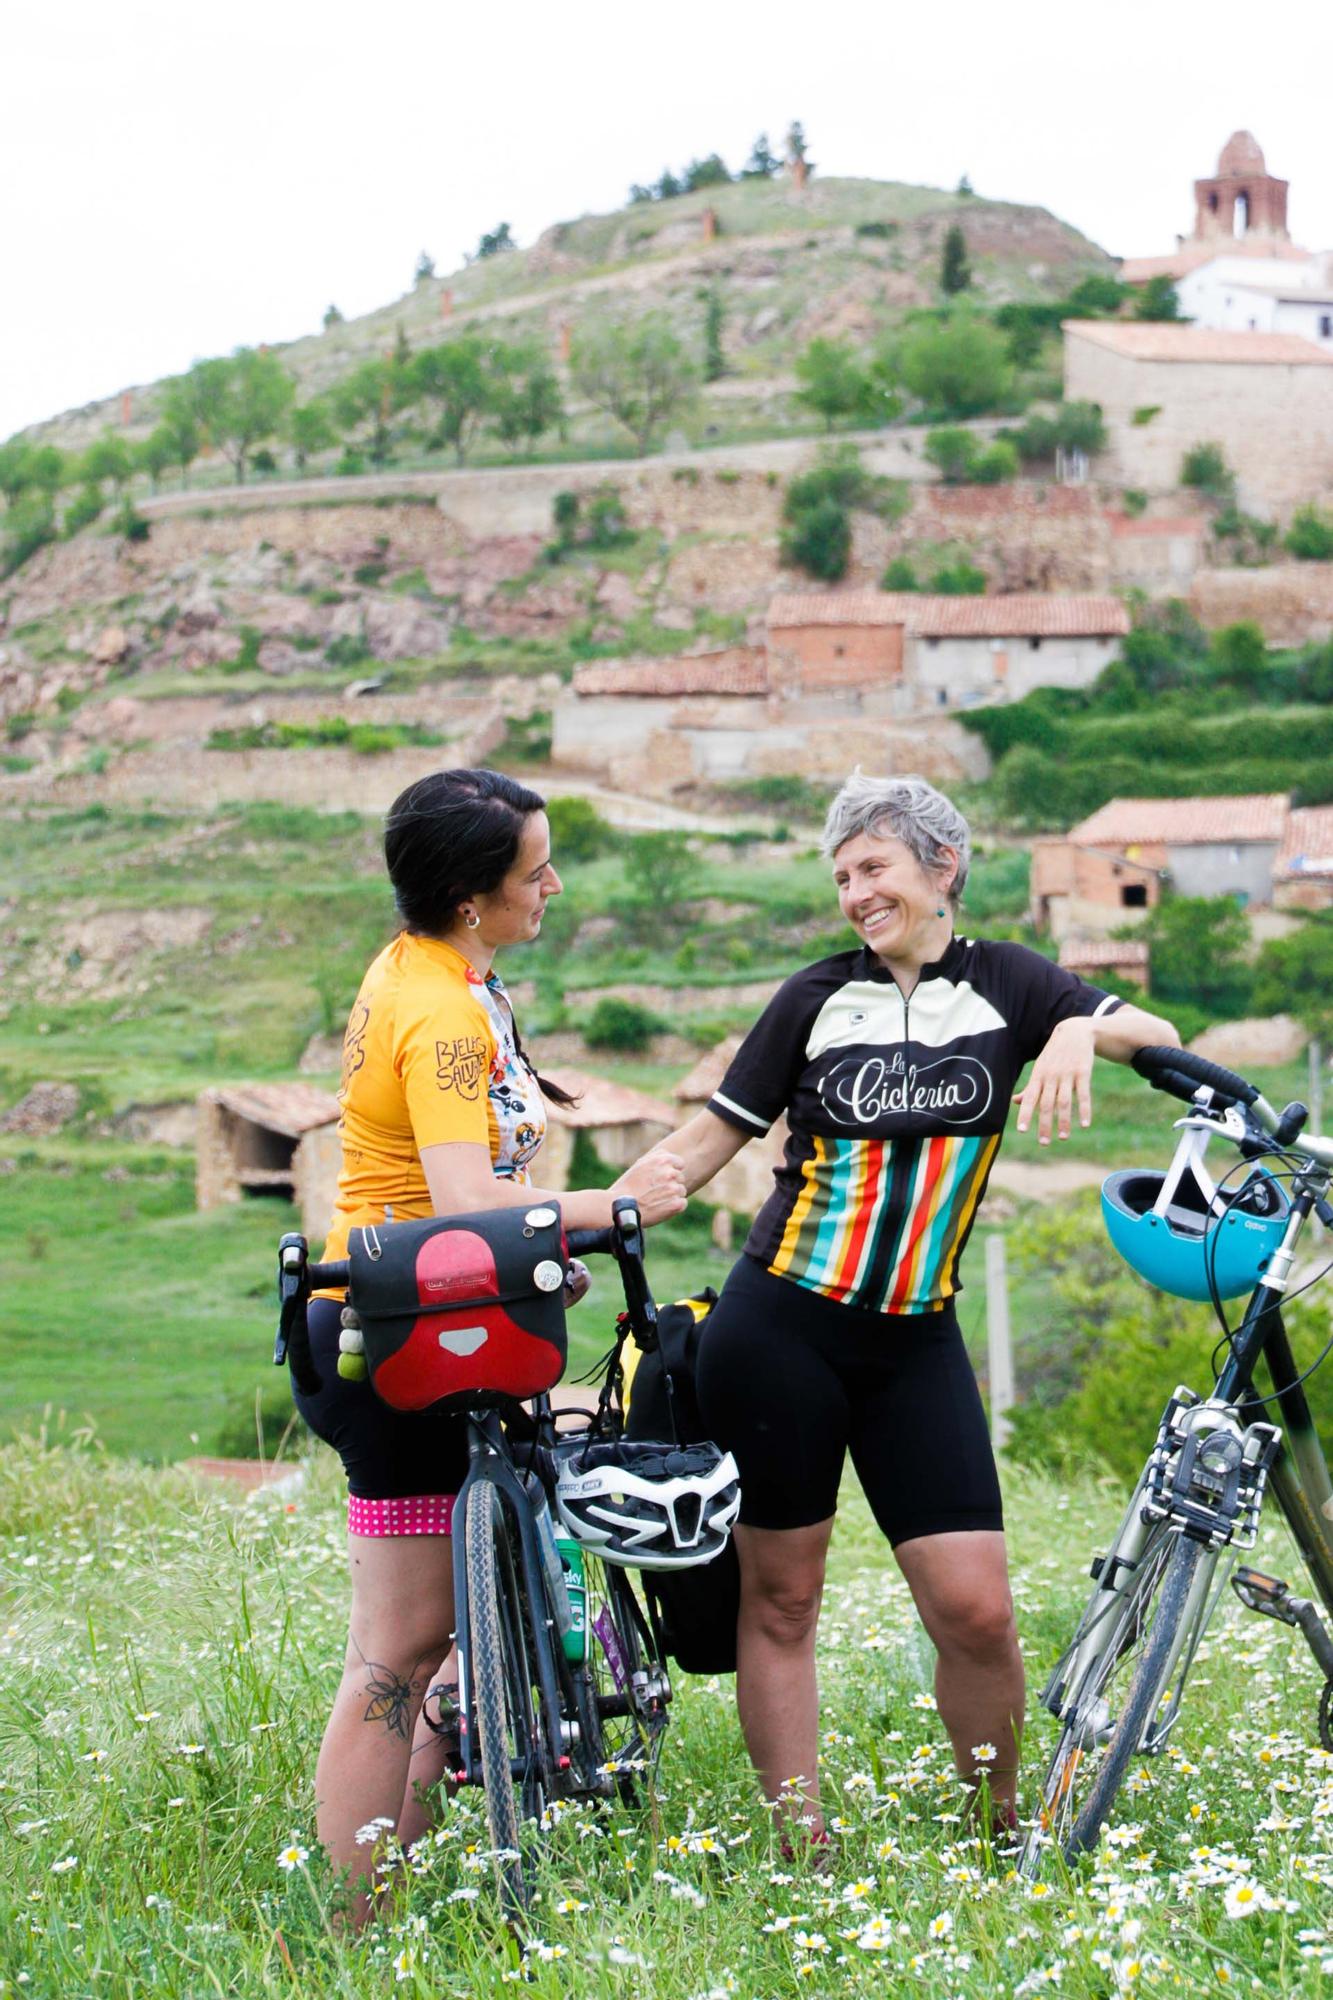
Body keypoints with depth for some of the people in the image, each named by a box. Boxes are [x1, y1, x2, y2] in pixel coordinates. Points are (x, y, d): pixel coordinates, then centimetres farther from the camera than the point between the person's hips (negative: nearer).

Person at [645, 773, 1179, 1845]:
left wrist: (1078, 1030, -25)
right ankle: (801, 1845, 9)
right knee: (781, 1597, 1)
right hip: (780, 1326, 0)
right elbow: (709, 1138, 7)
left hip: (915, 1343, 0)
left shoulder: (1005, 982, 6)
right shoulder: (819, 997, 5)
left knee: (976, 1608, -6)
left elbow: (1159, 1037, -5)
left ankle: (1005, 1827, 14)